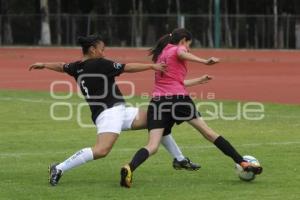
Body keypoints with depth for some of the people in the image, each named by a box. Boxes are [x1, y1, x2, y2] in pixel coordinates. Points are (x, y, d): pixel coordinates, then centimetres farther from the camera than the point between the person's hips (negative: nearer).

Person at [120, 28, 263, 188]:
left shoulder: (161, 53, 29)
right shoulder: (178, 49, 9)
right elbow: (181, 53, -18)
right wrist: (205, 61, -27)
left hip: (157, 101, 5)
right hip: (178, 98, -5)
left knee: (152, 147, -7)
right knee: (208, 132, 4)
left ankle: (129, 168, -35)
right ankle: (243, 163, 6)